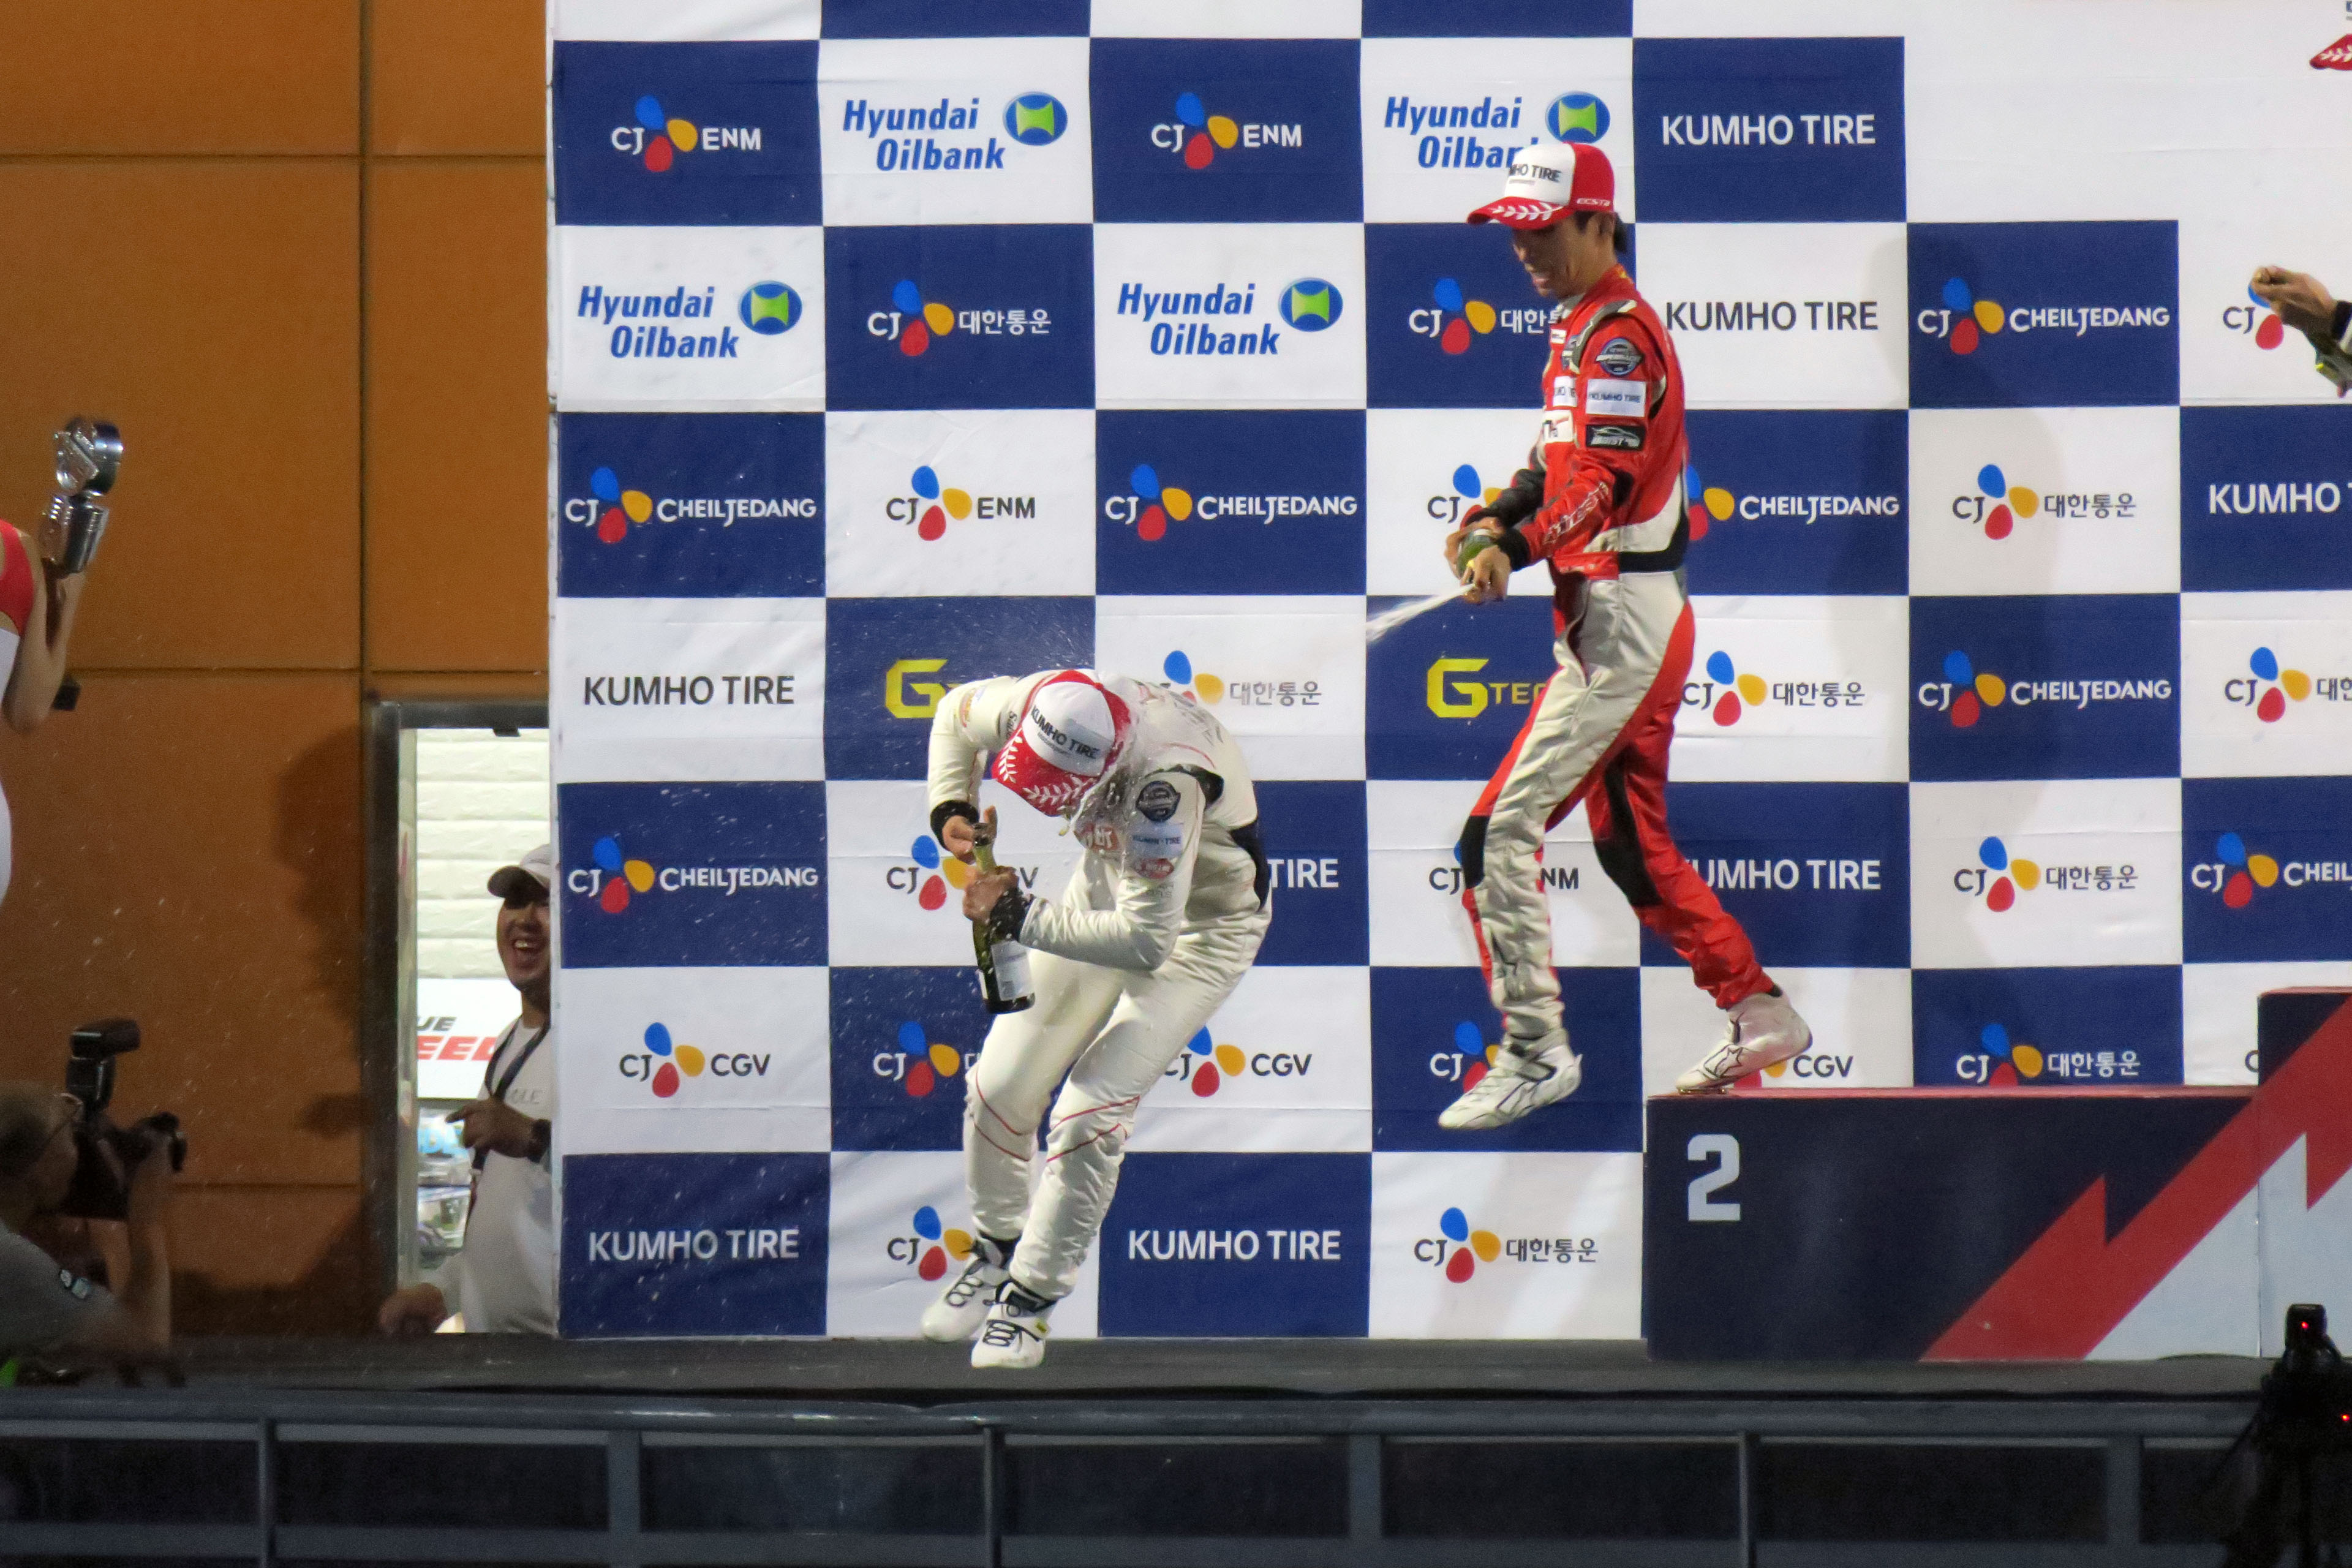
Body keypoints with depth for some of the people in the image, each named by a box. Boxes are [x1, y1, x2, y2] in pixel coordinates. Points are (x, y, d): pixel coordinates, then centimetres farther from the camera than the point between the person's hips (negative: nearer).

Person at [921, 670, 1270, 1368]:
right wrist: (951, 808, -12)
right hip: (1109, 888, 6)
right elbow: (958, 712, 2)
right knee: (1000, 1087, 3)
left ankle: (1030, 1297, 2)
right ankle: (995, 1251, 29)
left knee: (1088, 1114, -16)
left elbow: (1144, 941, -41)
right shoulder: (1044, 701, -24)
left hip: (1200, 926, -6)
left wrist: (1018, 918, -35)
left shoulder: (1168, 782, -43)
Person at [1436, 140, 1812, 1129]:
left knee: (1502, 833, -12)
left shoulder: (1619, 336, -15)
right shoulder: (1580, 328, 16)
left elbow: (1606, 480, -27)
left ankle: (1535, 1053, -8)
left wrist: (1518, 547, -40)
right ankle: (1759, 1015, 22)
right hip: (1608, 618, 10)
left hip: (1621, 620, -10)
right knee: (1628, 839, 17)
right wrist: (1490, 517, 5)